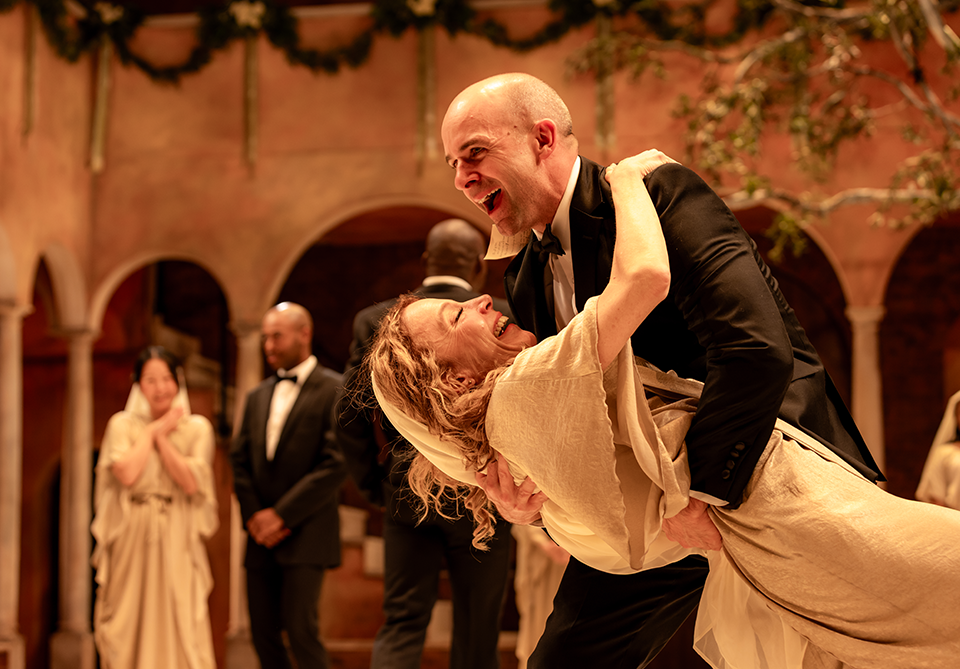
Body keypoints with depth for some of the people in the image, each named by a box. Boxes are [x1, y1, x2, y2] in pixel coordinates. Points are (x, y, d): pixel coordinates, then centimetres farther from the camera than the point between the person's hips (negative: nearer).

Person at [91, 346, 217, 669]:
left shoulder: (197, 428, 6)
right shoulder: (122, 424, 5)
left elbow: (191, 482, -8)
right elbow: (126, 473, -11)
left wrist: (160, 436, -5)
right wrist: (152, 431, -3)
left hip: (177, 543, 0)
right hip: (132, 539, 0)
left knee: (179, 626, -4)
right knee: (131, 627, 1)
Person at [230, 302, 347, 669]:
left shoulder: (336, 390, -4)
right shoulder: (258, 396, 18)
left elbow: (336, 463, -12)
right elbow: (240, 460, 14)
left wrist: (283, 514, -13)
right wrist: (253, 515, -2)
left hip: (306, 532, -6)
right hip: (262, 535, 6)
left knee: (301, 629, -14)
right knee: (263, 632, 4)